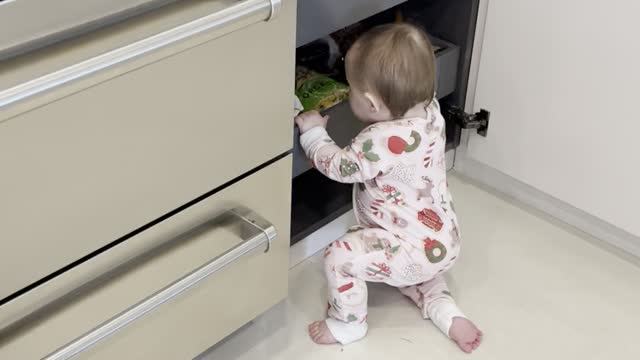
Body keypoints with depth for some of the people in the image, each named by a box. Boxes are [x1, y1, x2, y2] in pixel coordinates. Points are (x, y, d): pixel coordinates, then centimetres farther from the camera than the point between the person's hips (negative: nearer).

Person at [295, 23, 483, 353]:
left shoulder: (381, 142, -33)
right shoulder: (430, 109, -10)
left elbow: (337, 167, -15)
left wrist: (313, 132, -1)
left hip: (415, 249, -9)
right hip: (444, 240, 9)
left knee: (339, 256, -9)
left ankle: (348, 324, 13)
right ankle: (444, 311, 20)